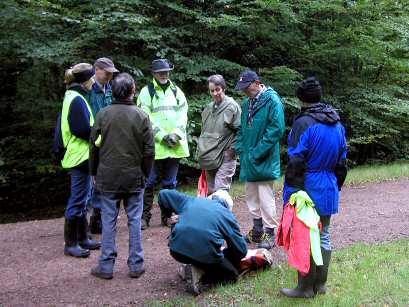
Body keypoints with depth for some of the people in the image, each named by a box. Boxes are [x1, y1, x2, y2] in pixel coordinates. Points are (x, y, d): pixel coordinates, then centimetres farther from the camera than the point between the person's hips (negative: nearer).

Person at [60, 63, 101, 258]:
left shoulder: (73, 97, 14)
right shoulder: (77, 99, -16)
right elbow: (84, 130, -21)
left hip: (79, 156, 10)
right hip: (80, 157, -10)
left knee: (81, 200, 16)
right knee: (77, 202, -2)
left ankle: (83, 238, 26)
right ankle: (71, 244, 7)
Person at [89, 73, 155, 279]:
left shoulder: (103, 115, -3)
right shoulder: (141, 116, -6)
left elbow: (94, 146, 2)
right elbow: (149, 150, -4)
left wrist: (94, 173, 14)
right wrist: (144, 174, 9)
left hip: (107, 177, 1)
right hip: (134, 178, 0)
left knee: (109, 220, 7)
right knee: (134, 220, 8)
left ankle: (106, 266, 12)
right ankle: (136, 265, 14)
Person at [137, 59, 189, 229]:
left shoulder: (177, 91, 13)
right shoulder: (147, 92, 1)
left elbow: (183, 115, 6)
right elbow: (146, 118, -7)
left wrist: (176, 134, -10)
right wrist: (162, 136, -14)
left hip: (175, 145, 4)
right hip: (154, 145, -3)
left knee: (170, 183, 11)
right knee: (149, 183, 0)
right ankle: (145, 216, 9)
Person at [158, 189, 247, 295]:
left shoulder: (190, 201, 19)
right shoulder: (227, 215, 12)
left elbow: (163, 194, 23)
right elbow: (242, 250, 12)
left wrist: (170, 215, 31)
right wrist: (224, 253, 30)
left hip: (177, 251, 4)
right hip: (207, 256, -4)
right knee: (232, 274, 18)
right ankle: (200, 275, -6)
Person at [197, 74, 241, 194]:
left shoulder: (232, 106, -7)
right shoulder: (208, 108, 12)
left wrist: (232, 149, -11)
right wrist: (201, 148, 15)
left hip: (225, 157, -6)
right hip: (208, 158, 6)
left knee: (220, 191, -12)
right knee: (210, 191, 12)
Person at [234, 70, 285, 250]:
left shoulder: (272, 100, -12)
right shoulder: (247, 103, 11)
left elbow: (276, 129, -19)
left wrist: (258, 152, -18)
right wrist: (240, 148, 4)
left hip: (264, 161, -8)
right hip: (248, 160, 8)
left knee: (265, 198, -2)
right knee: (251, 197, 16)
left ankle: (269, 233, 11)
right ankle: (257, 230, 30)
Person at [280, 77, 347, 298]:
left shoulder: (303, 123, -16)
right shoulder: (337, 124, 7)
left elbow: (296, 162, -17)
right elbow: (342, 161, 13)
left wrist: (289, 192, -12)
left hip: (308, 188, -7)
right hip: (328, 189, 7)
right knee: (323, 237, 16)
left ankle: (305, 288, 13)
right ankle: (320, 284, 27)